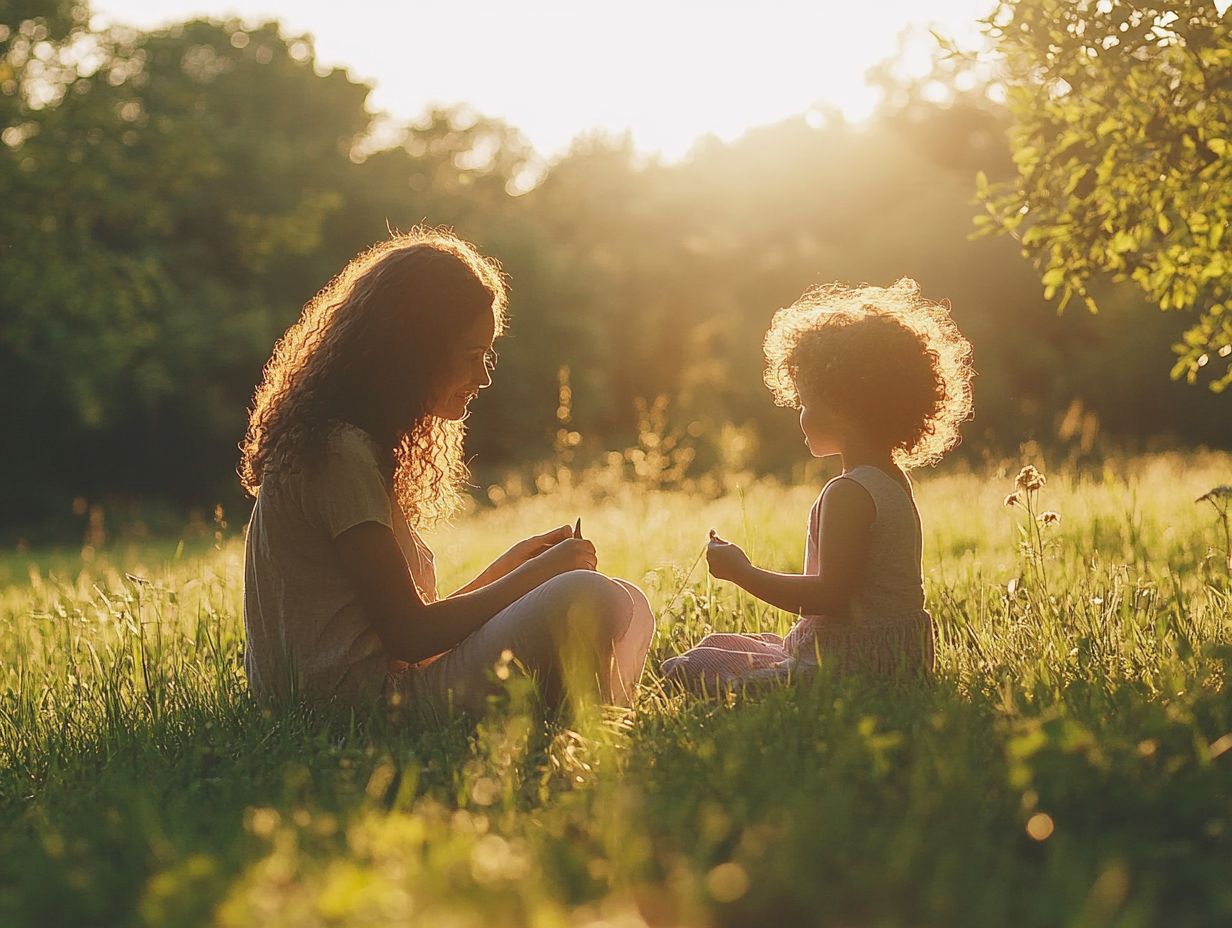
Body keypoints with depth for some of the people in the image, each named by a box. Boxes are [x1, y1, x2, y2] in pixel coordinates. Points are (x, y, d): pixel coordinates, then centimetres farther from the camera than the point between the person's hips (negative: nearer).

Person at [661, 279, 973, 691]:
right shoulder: (894, 482, 13)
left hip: (848, 668, -11)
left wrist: (743, 573, -14)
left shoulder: (848, 493, -18)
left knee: (689, 671, -10)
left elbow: (832, 595, -24)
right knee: (713, 646, 22)